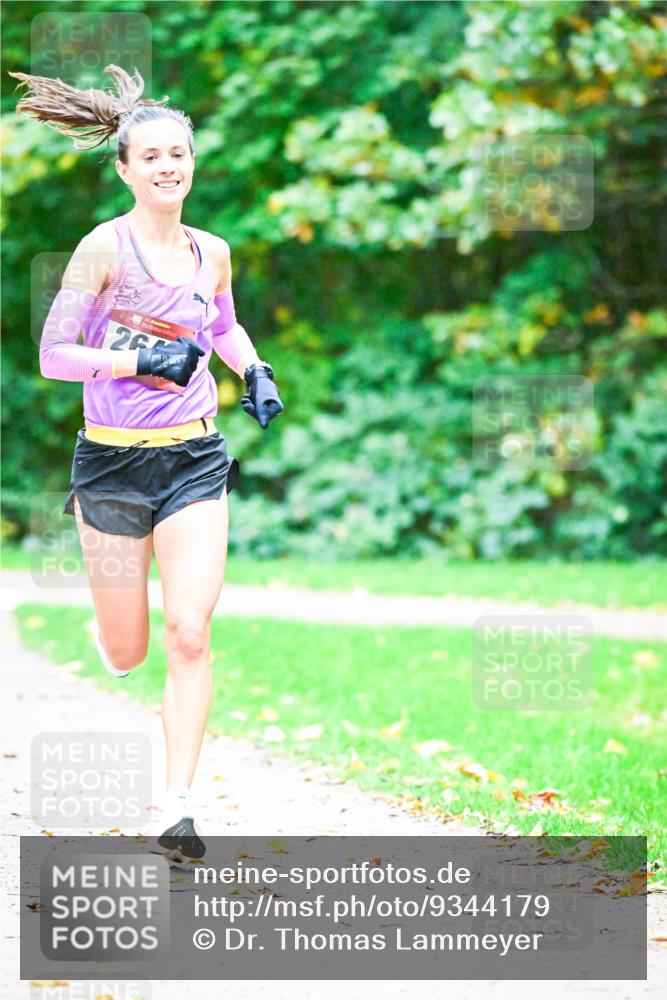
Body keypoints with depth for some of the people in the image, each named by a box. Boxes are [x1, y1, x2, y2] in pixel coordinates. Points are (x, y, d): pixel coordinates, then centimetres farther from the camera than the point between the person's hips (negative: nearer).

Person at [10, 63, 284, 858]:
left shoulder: (212, 253, 6)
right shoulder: (106, 248, -9)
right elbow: (52, 354, -11)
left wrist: (254, 371, 8)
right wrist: (137, 360, -23)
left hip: (195, 461, 3)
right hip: (114, 462, -3)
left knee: (190, 636, -11)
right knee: (124, 657, 7)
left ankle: (177, 808, -6)